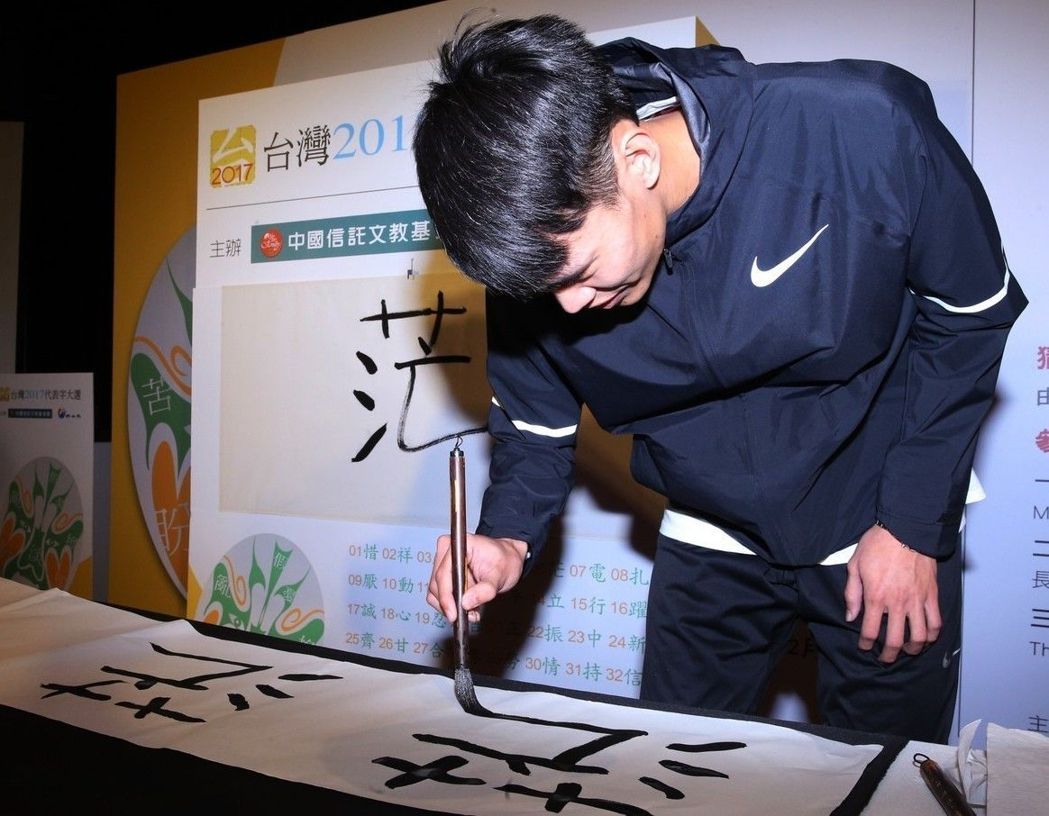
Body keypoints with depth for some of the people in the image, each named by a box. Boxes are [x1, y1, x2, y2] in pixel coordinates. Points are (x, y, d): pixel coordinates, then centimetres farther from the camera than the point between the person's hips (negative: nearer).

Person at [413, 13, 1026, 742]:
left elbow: (971, 312, -13)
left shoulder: (866, 131, -30)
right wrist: (510, 540, -22)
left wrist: (913, 524, -12)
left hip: (885, 527, -1)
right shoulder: (541, 245, -19)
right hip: (711, 542, 2)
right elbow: (536, 423, -3)